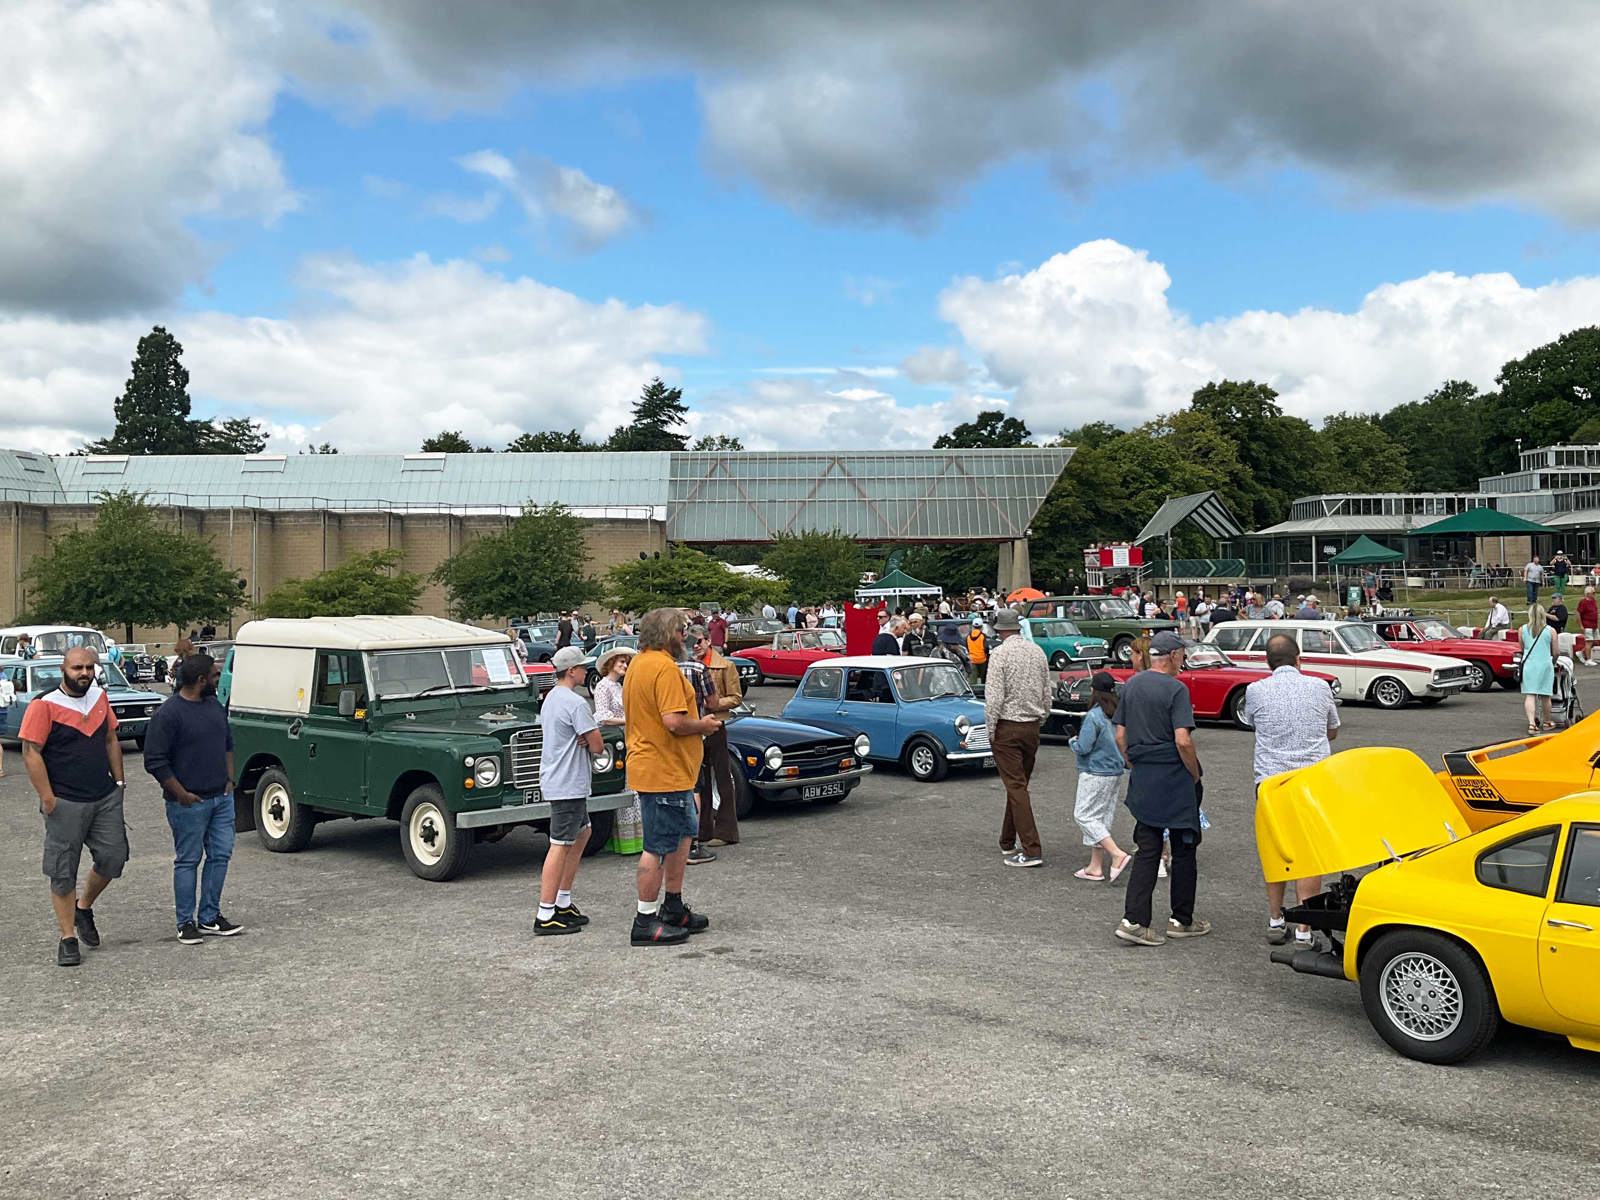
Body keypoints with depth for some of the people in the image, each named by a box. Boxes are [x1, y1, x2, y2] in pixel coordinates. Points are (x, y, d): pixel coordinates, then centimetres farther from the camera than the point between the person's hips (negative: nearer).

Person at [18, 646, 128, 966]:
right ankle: (68, 938, 11)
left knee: (113, 858, 6)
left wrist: (118, 782, 11)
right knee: (63, 873, 2)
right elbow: (31, 753, -13)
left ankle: (84, 907, 31)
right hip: (66, 804, -5)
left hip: (106, 798, 5)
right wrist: (48, 799, -15)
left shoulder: (99, 697, 7)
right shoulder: (44, 706, -11)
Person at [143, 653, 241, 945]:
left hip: (222, 798, 7)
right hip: (190, 802, -7)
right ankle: (186, 923, 13)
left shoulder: (215, 706, 9)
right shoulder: (168, 714, -15)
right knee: (188, 861, 3)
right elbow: (154, 761, -15)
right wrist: (182, 795, -14)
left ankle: (210, 917, 20)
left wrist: (229, 779, 12)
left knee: (220, 855, 9)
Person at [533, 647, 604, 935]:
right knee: (561, 846, -8)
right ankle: (545, 916, -7)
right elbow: (598, 745, -18)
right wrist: (591, 741, 3)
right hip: (568, 784, -11)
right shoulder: (575, 703, -18)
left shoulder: (549, 699, 13)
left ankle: (563, 903, 24)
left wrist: (584, 740, -2)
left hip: (556, 780, 11)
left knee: (582, 833, 20)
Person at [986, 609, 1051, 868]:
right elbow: (1047, 694, 10)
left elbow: (994, 696, -16)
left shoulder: (1000, 653, -13)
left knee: (1016, 787, -5)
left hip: (1007, 727, -6)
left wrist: (991, 730, -7)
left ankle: (1032, 850, -10)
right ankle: (1008, 842, 28)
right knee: (1019, 785, 16)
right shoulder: (1037, 651, 6)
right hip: (1032, 726, 6)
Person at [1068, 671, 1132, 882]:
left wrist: (1072, 741, 0)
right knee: (1101, 817, 14)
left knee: (1084, 815, -1)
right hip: (1115, 773, 8)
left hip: (1095, 775, -8)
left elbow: (1083, 748, -19)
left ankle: (1117, 854, -13)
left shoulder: (1094, 716, -19)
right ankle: (1095, 866, 17)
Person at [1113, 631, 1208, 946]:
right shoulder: (1176, 689, -13)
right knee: (1184, 849, 9)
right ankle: (1181, 920, 18)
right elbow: (1183, 741, -21)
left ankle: (1134, 920, -1)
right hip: (1174, 779, -6)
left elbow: (1120, 736, 11)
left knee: (1147, 850, 8)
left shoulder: (1131, 686, 8)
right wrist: (1195, 774, -7)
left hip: (1142, 779, 6)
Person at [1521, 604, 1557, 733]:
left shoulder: (1523, 630, 1)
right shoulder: (1551, 631, -2)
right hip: (1545, 665, 0)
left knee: (1530, 695, -3)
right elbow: (1555, 652, 3)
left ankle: (1532, 722, -18)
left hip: (1528, 665, 0)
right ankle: (1546, 722, 28)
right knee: (1545, 696, 11)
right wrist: (1553, 662, 23)